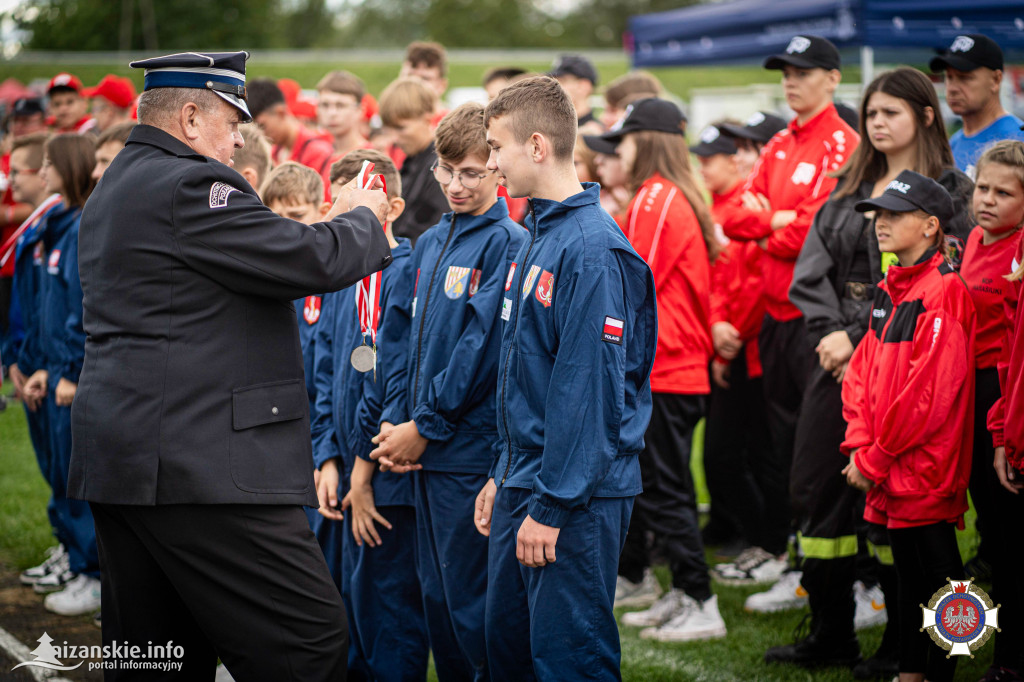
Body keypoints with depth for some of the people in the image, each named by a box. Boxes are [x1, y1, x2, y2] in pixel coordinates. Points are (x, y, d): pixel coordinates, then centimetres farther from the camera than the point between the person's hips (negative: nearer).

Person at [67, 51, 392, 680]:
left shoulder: (114, 191, 22)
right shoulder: (188, 185, -11)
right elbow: (313, 261, -13)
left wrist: (336, 227, 21)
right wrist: (362, 219, 6)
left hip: (116, 462, 11)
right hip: (198, 463, -11)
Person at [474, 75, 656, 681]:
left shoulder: (592, 249, -17)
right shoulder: (540, 239, 14)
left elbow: (590, 387, -21)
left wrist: (551, 505, -21)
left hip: (578, 496, -10)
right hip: (524, 483, 10)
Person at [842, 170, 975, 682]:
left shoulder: (944, 292, -14)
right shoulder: (889, 290, 13)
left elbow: (930, 391, -19)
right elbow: (864, 370, 13)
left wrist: (875, 460, -15)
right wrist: (860, 443, -2)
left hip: (925, 470, -8)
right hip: (888, 474, 8)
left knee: (937, 574, 0)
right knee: (908, 572, 15)